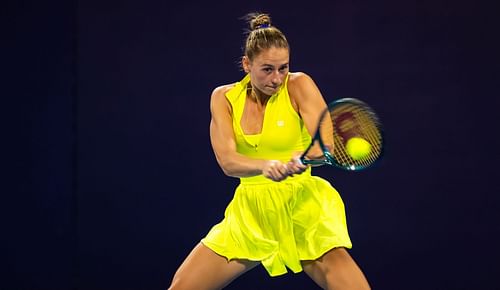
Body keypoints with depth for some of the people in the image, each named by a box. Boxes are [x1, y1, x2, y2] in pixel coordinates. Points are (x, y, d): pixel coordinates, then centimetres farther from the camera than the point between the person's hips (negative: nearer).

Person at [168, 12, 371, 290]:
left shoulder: (298, 85, -8)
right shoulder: (224, 97, -1)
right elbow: (227, 161, -13)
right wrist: (266, 166, -34)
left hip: (299, 204, -3)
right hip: (249, 211, 3)